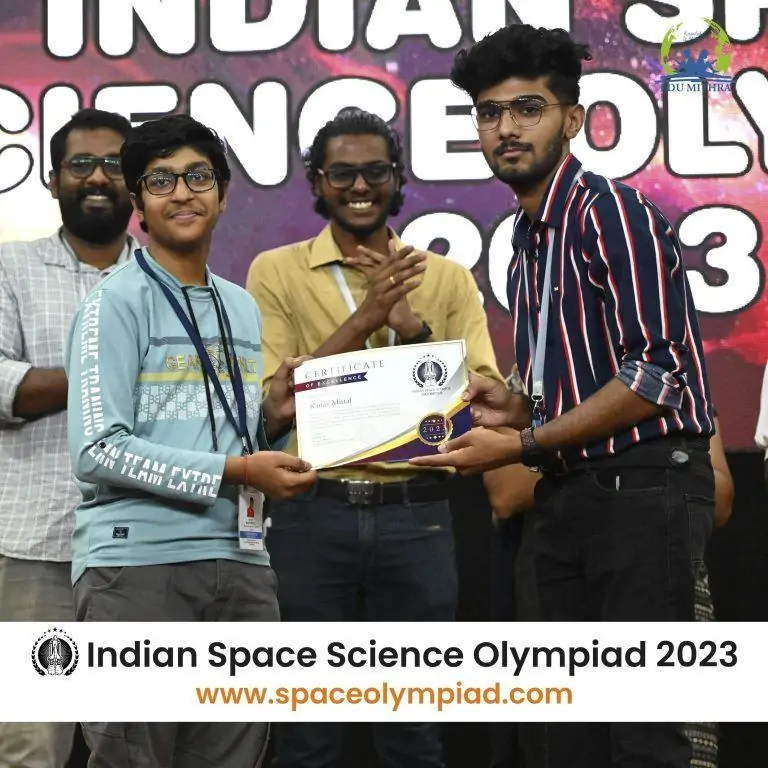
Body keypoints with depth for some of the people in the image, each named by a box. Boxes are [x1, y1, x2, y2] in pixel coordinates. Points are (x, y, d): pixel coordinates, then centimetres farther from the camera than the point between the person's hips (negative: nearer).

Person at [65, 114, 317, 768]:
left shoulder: (243, 309, 17)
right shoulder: (118, 303, -5)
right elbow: (99, 450, -14)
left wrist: (273, 418, 3)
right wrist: (233, 472, -15)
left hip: (240, 564, 7)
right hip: (138, 562, -6)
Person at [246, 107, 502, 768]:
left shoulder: (447, 280, 8)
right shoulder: (276, 273, 2)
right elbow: (271, 400, -8)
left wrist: (410, 324, -12)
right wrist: (363, 320, -16)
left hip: (416, 516, 2)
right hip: (311, 514, -1)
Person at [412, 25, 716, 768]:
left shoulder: (613, 211, -10)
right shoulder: (526, 241, 16)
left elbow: (656, 372, -18)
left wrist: (520, 445, -15)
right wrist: (517, 410, 4)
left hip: (644, 488, -9)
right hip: (566, 496, 9)